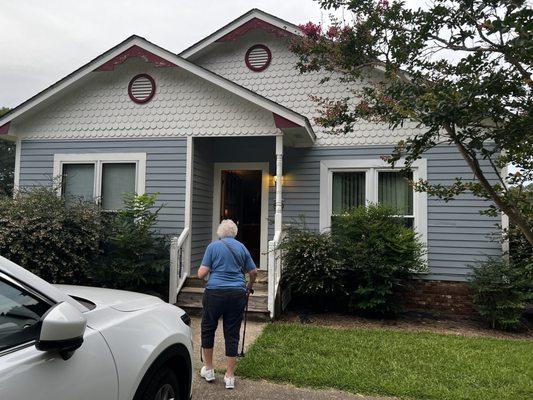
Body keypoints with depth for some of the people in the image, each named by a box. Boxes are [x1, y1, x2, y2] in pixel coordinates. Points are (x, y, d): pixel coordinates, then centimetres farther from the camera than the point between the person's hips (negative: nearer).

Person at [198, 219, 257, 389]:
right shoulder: (242, 247, 9)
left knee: (208, 329, 17)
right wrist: (249, 287, 32)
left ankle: (208, 369, 26)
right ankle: (230, 377, 12)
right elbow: (253, 272, 14)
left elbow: (201, 274, -5)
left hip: (215, 293, -2)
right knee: (232, 334, 8)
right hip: (237, 294, 3)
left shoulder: (213, 246, -1)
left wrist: (201, 271, 18)